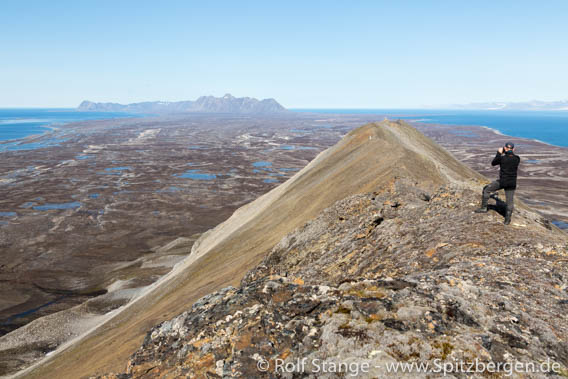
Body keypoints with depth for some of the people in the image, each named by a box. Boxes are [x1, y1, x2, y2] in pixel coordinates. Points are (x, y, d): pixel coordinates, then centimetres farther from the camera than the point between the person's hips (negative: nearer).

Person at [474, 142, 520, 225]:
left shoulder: (502, 158, -12)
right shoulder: (517, 159, -1)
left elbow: (493, 163, 5)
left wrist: (499, 153, 12)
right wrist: (511, 153, 21)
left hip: (502, 182, -4)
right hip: (512, 183, 4)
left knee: (486, 189, 15)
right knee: (510, 201, 10)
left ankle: (484, 208, 15)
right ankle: (507, 219, 13)